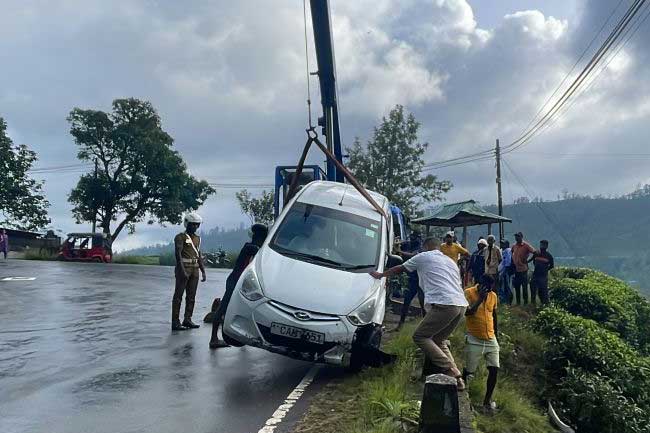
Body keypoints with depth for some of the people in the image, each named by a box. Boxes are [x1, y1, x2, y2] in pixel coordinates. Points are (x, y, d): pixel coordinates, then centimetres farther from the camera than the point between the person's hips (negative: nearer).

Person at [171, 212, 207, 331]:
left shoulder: (197, 238, 17)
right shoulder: (180, 237, -5)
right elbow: (178, 254, -14)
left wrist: (203, 271, 13)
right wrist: (182, 271, -23)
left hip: (195, 269, 7)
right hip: (184, 268, -7)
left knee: (191, 296, 8)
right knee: (178, 296, -5)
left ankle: (187, 320, 15)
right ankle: (175, 323, -5)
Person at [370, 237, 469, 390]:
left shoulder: (423, 257, 11)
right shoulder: (450, 261, 29)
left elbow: (399, 269, 22)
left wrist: (380, 275, 39)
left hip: (444, 305, -7)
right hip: (462, 305, 8)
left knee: (420, 336, 1)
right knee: (438, 340, 17)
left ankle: (449, 370, -12)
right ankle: (457, 378, 4)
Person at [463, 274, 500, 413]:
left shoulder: (493, 295, 6)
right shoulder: (469, 293, -10)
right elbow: (467, 312, -23)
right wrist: (480, 298, -23)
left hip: (491, 340, 4)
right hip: (474, 340, -4)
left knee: (494, 369, -2)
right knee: (468, 370, 2)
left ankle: (487, 401, 13)